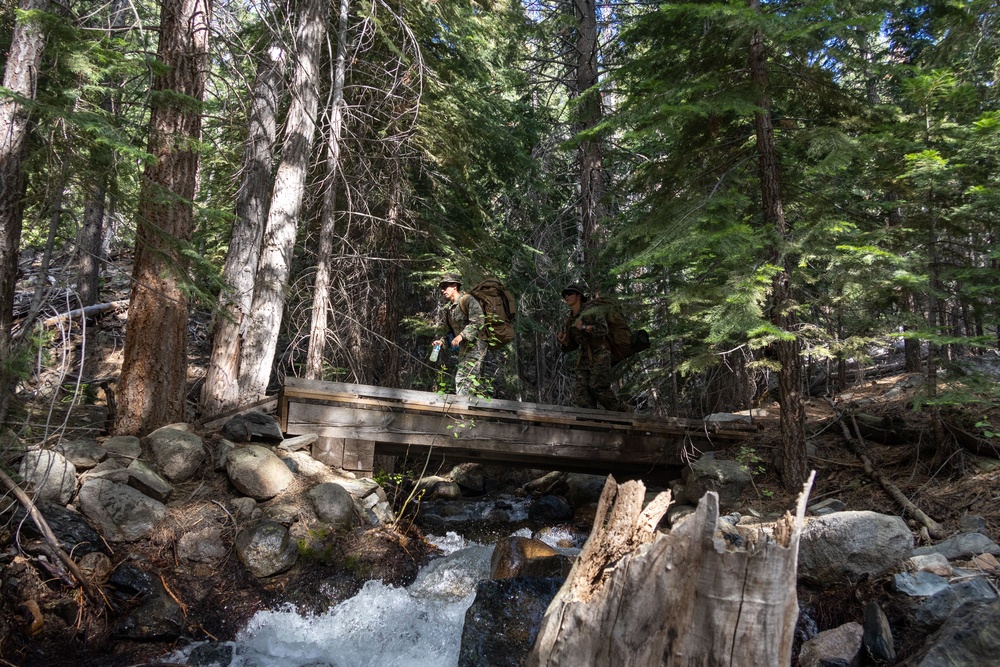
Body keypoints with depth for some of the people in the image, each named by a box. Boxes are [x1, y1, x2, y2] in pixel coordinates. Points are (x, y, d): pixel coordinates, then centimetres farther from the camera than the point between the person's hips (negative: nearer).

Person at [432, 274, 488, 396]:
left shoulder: (468, 300, -11)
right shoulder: (448, 308, 16)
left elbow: (478, 322, -22)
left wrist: (462, 336, -27)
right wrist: (442, 341, 6)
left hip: (476, 344, -9)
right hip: (463, 347, 9)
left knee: (463, 378, -17)